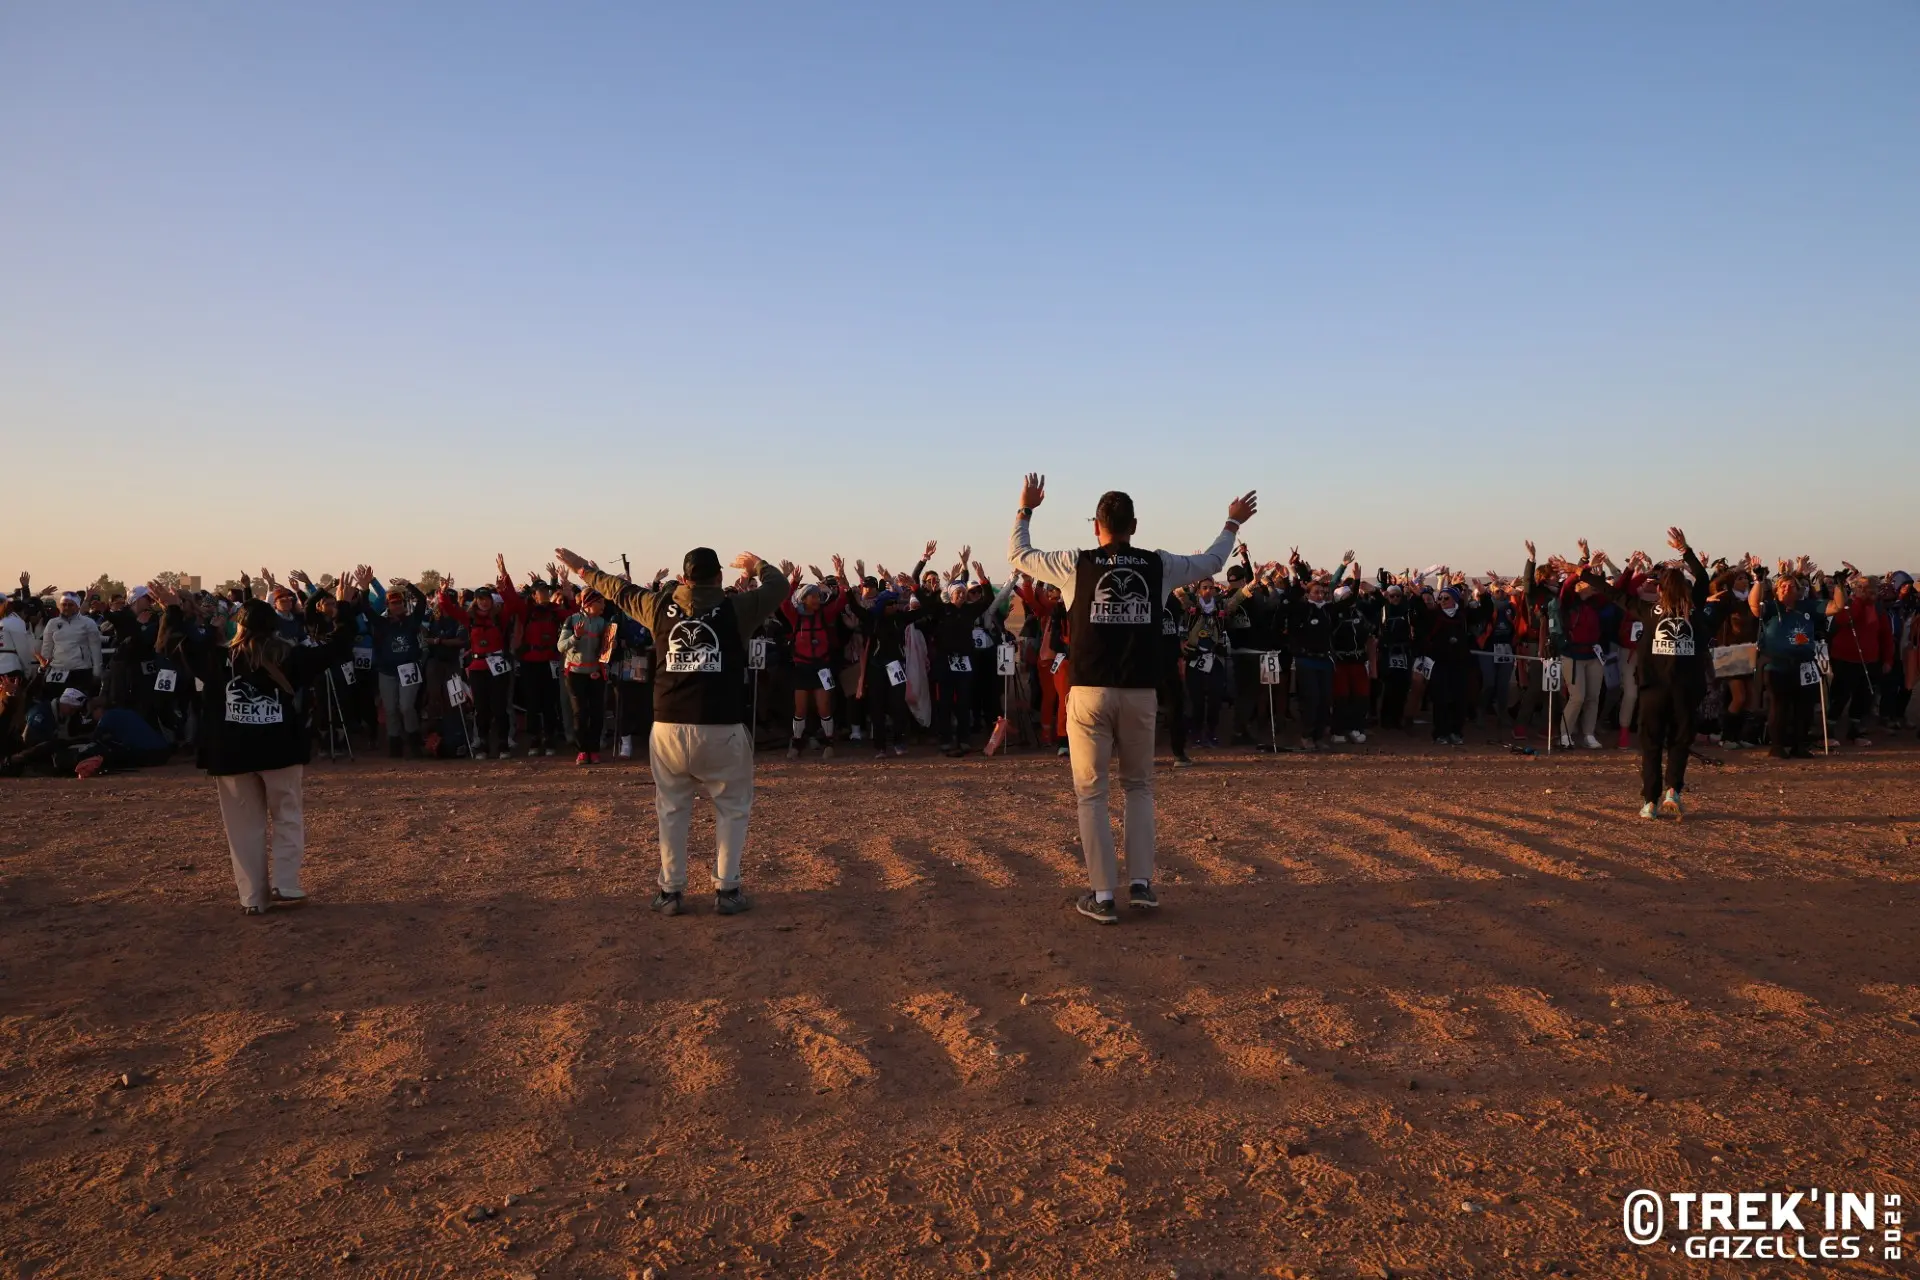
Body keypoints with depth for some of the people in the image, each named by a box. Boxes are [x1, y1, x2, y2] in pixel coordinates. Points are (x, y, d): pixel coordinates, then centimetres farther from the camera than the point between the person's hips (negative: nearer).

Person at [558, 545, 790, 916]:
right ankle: (726, 890, 11)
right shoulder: (736, 608, -2)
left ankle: (671, 891, 19)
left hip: (669, 727, 3)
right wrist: (759, 565, 33)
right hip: (722, 729, -3)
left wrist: (583, 569, 40)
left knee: (672, 809, 16)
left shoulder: (661, 607, 7)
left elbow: (619, 589, 23)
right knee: (732, 808, 13)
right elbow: (779, 584, 13)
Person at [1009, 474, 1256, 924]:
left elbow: (1017, 555, 11)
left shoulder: (1076, 564, -3)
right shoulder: (1159, 565, 2)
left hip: (1090, 692, -2)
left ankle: (1102, 896, 2)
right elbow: (1211, 562, 21)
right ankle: (1141, 883, 14)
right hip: (1140, 693, 2)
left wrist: (1026, 508, 26)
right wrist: (1233, 523, 37)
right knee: (1139, 786, 18)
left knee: (1091, 792, 4)